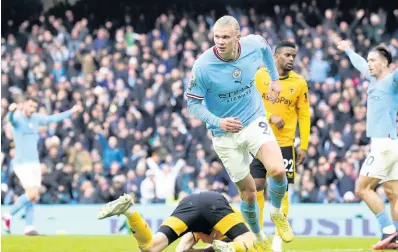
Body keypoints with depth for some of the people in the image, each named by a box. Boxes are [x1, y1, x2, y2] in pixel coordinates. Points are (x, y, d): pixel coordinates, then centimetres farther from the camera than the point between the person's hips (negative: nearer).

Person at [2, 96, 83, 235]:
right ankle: (9, 215, -1)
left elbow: (53, 118, 23)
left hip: (35, 163, 7)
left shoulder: (36, 118, 10)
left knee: (34, 196, 4)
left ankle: (29, 227, 9)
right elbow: (11, 119, -35)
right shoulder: (17, 118, -11)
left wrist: (71, 111, 26)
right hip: (22, 163, -7)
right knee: (32, 194, -17)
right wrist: (11, 110, -59)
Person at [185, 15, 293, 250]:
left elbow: (266, 48, 13)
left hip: (255, 121, 1)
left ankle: (277, 213, 9)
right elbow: (192, 102, -11)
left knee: (278, 170, -22)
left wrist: (275, 78, 17)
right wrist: (217, 122, -25)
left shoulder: (254, 45, -14)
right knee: (248, 191, 4)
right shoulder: (202, 66, -23)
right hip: (225, 134, -1)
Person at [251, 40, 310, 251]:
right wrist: (271, 117, -18)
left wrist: (304, 146, -2)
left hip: (285, 144, -1)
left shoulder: (299, 82, -1)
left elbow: (304, 115, 3)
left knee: (282, 190, -3)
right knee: (256, 187, 2)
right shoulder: (260, 75, -2)